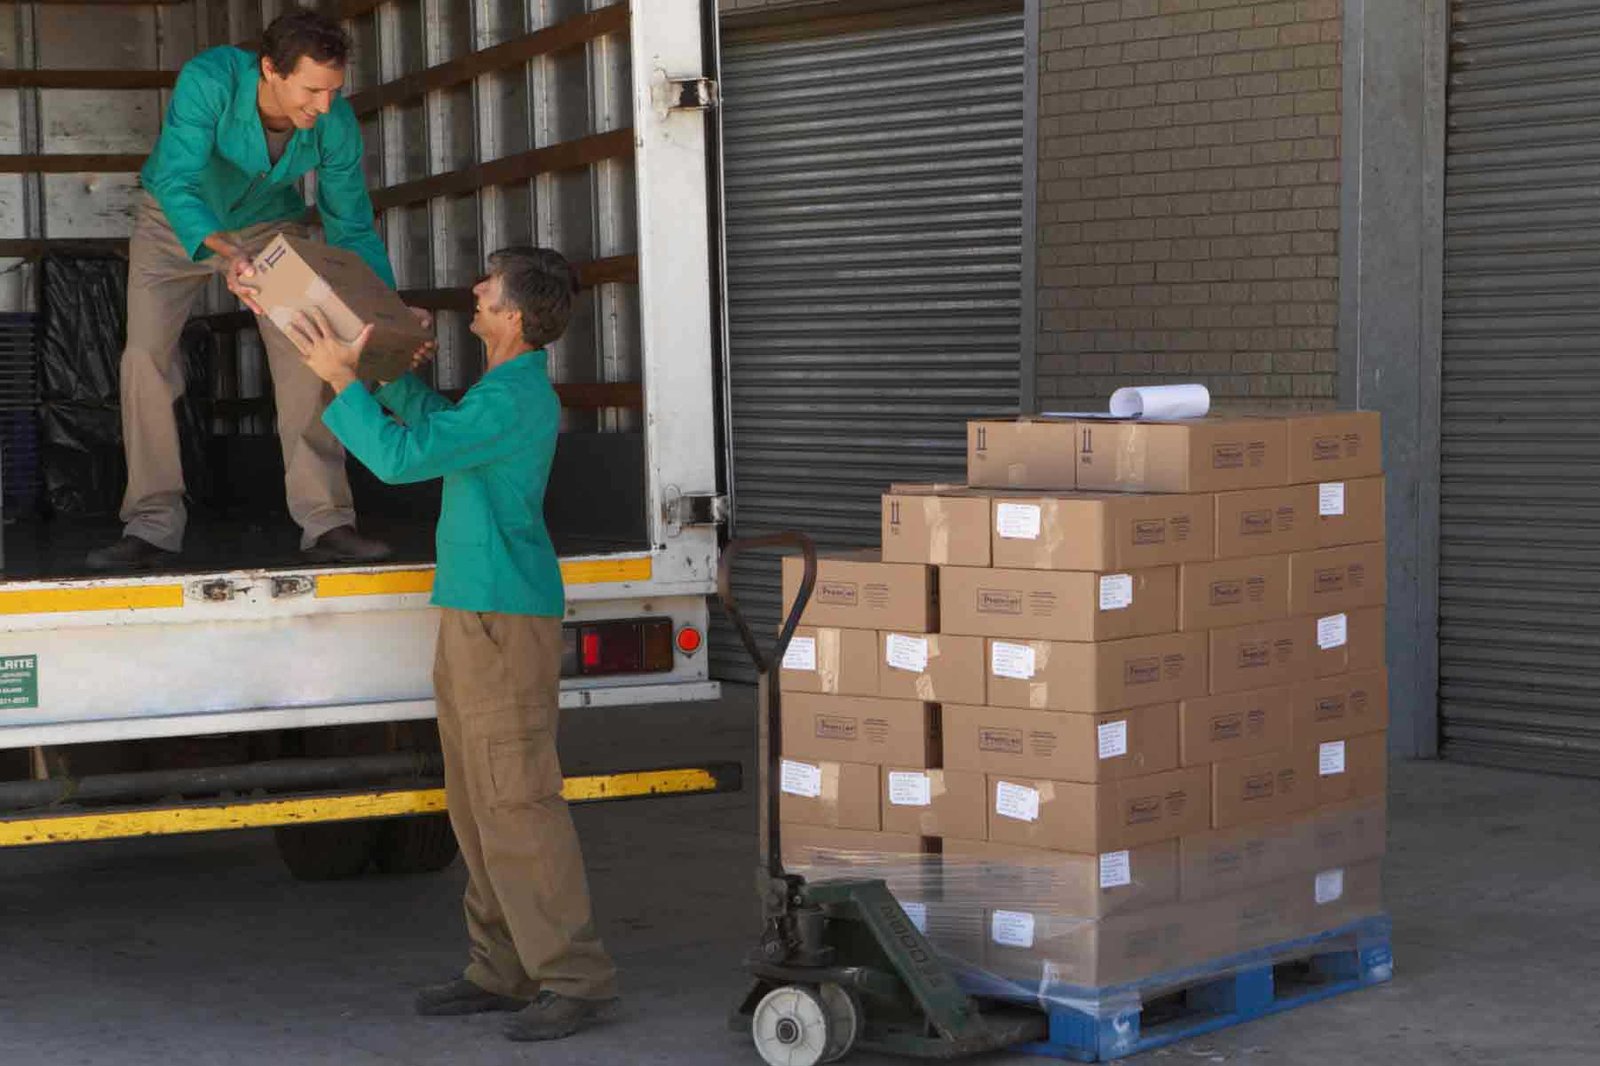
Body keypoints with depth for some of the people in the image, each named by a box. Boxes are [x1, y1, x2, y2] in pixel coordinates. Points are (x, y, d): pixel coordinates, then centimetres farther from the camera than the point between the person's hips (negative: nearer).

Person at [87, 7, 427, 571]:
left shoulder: (337, 122, -27)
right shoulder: (209, 80, -37)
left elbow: (351, 228, -16)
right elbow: (176, 182, -43)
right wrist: (225, 253, -61)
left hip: (270, 225, 2)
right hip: (178, 221, -2)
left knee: (304, 358, -12)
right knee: (146, 355, -13)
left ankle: (325, 523, -8)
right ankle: (152, 528, -9)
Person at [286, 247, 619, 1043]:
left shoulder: (510, 403, -18)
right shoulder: (515, 387, 14)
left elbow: (401, 457, -21)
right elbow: (433, 422, 31)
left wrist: (340, 378, -9)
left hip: (503, 620, -10)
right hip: (472, 612, 10)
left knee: (517, 799, -10)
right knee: (478, 801, 12)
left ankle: (575, 976, -7)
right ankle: (504, 970, 17)